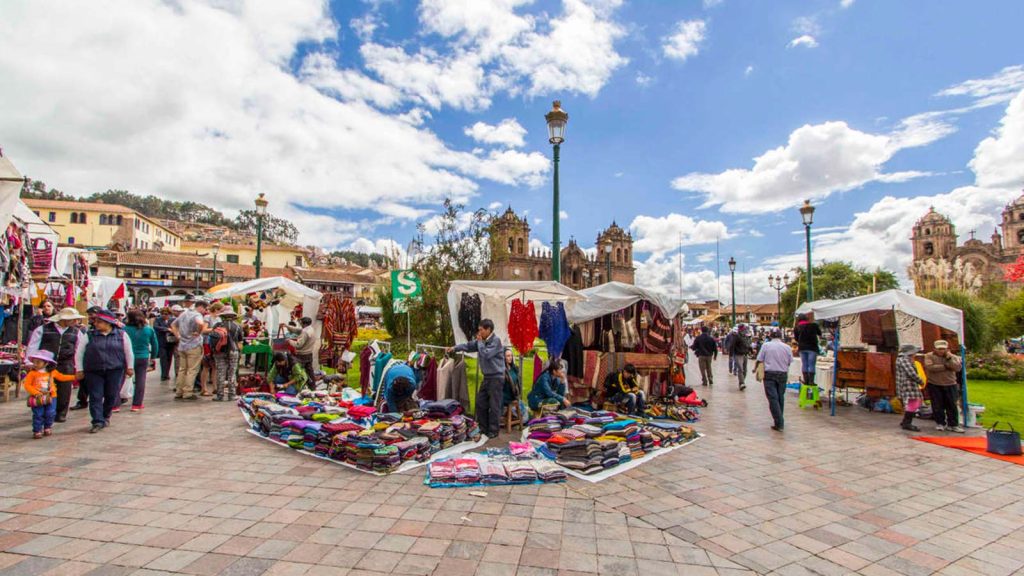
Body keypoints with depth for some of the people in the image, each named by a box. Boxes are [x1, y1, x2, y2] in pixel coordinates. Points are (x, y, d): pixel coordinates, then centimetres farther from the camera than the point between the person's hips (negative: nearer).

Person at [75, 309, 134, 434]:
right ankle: (98, 422, 3)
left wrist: (130, 367, 6)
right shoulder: (88, 336, 2)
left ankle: (105, 416, 27)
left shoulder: (121, 334, 2)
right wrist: (79, 369, 4)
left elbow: (128, 352, 8)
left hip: (115, 371, 0)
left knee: (112, 396, 5)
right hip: (93, 371, 0)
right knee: (95, 397, -2)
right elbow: (79, 353, 8)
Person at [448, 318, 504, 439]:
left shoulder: (496, 340, -16)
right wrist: (455, 348, -2)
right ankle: (483, 427, 26)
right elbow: (469, 346, 11)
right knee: (480, 403, 13)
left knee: (494, 405, -2)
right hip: (487, 377, 9)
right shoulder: (482, 340, 9)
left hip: (496, 377, -9)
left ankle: (493, 431, 9)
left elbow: (486, 354, -24)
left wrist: (480, 342, -13)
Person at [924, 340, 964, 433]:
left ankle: (953, 425, 13)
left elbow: (957, 368, -12)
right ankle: (940, 423, 19)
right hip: (934, 385, -2)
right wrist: (945, 366, -14)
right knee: (937, 406, 6)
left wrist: (949, 358, -18)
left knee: (952, 406, 5)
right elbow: (929, 367, -19)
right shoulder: (929, 356, -3)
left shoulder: (953, 357, 3)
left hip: (950, 385, 2)